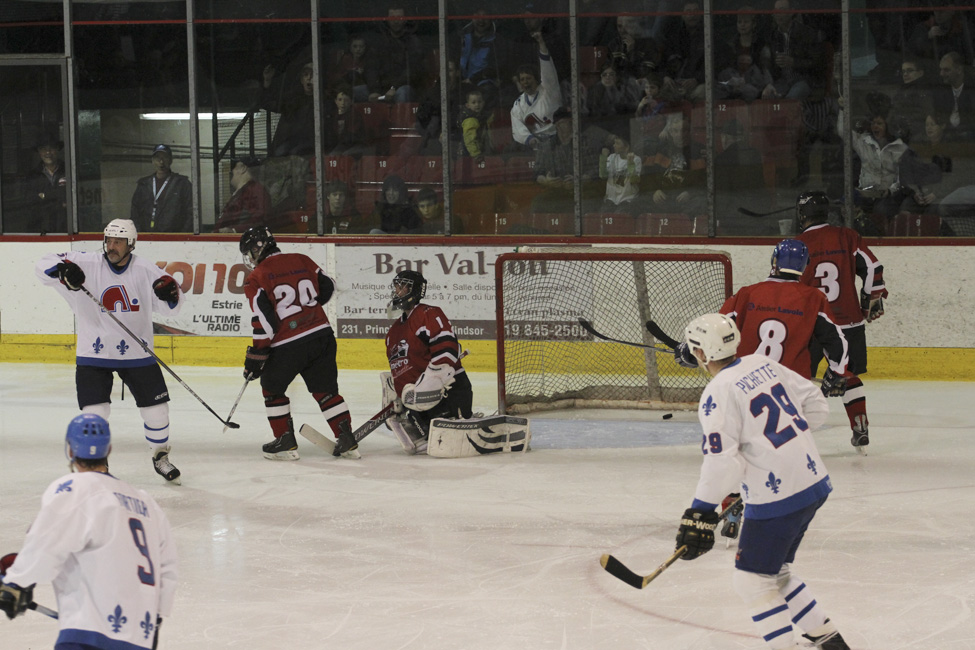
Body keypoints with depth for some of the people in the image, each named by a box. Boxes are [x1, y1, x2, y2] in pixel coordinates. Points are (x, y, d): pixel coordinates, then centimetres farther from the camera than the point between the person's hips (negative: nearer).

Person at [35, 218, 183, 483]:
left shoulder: (145, 270, -4)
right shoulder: (87, 264, -8)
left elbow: (171, 307, 0)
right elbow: (44, 266, -9)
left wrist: (170, 291, -24)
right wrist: (62, 269, -31)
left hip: (137, 353, 2)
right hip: (94, 354, -2)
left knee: (156, 407, 5)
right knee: (95, 412, -10)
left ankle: (160, 456, 30)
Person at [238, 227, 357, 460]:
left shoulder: (257, 278, -6)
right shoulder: (302, 261, 9)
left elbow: (265, 323, -12)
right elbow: (327, 287, 19)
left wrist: (255, 359, -5)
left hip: (289, 344, -5)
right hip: (322, 334, 5)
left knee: (272, 388, 16)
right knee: (325, 389, 16)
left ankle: (286, 442, 14)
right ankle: (347, 439, 10)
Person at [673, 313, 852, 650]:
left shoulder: (719, 393, -16)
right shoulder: (763, 365, 8)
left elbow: (722, 462, -22)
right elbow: (815, 404, 15)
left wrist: (700, 512, -16)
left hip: (777, 501, -9)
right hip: (814, 482, 9)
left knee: (752, 580, 1)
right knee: (775, 572, 22)